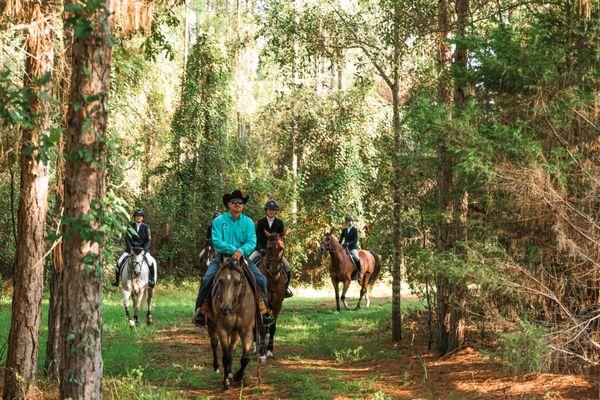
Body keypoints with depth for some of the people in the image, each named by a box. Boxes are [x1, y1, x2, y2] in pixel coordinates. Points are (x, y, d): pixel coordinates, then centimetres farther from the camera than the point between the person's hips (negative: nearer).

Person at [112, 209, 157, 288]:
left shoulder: (146, 227, 3)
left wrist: (144, 249, -15)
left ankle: (152, 280, -15)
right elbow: (127, 239, 0)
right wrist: (130, 248, -16)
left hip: (143, 249, -1)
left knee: (152, 262, -27)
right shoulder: (130, 226, 5)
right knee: (120, 262, -18)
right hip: (131, 249, 1)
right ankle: (116, 279, -2)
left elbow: (149, 240, 0)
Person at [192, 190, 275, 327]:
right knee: (206, 279, -21)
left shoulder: (248, 222, 4)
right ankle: (201, 309, -6)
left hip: (242, 257, 1)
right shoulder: (219, 221, 0)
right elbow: (216, 241, -11)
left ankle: (264, 309, 3)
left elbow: (251, 242, -6)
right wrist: (233, 249, -21)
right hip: (222, 256, -1)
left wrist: (241, 251, -26)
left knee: (261, 279, -13)